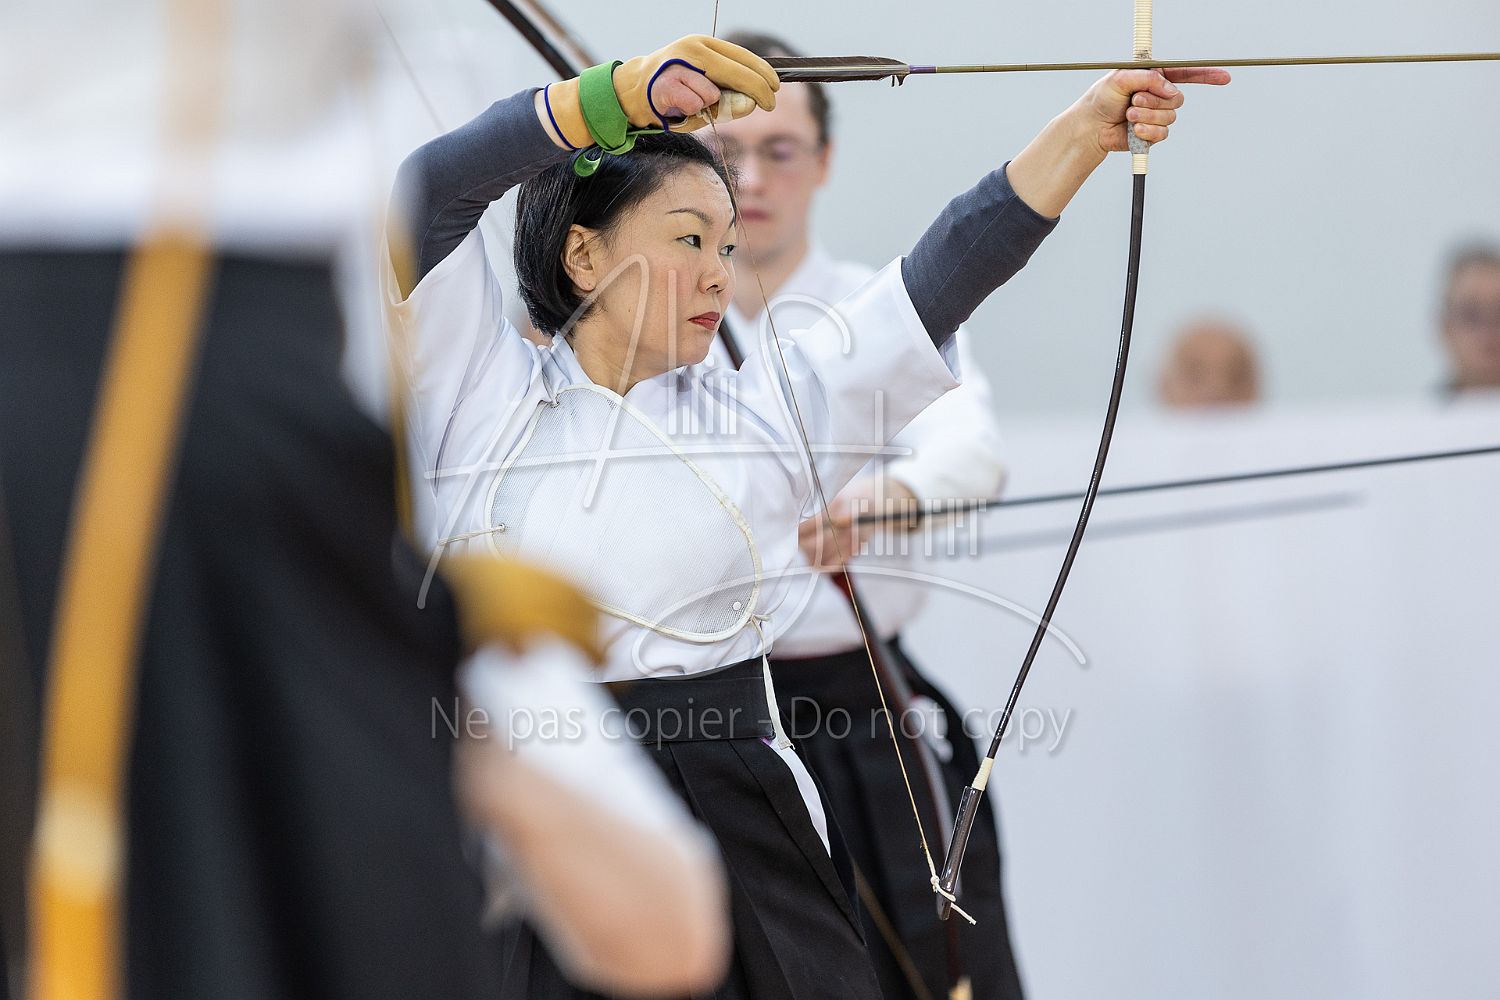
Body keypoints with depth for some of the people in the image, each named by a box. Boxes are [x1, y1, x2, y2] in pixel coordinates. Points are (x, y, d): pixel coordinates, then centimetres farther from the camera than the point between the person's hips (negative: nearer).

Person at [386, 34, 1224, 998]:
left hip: (737, 843, 2)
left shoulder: (766, 409, 11)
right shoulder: (482, 395, 6)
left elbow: (943, 278, 2)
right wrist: (628, 91, -13)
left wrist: (1090, 127, -8)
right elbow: (432, 191, -5)